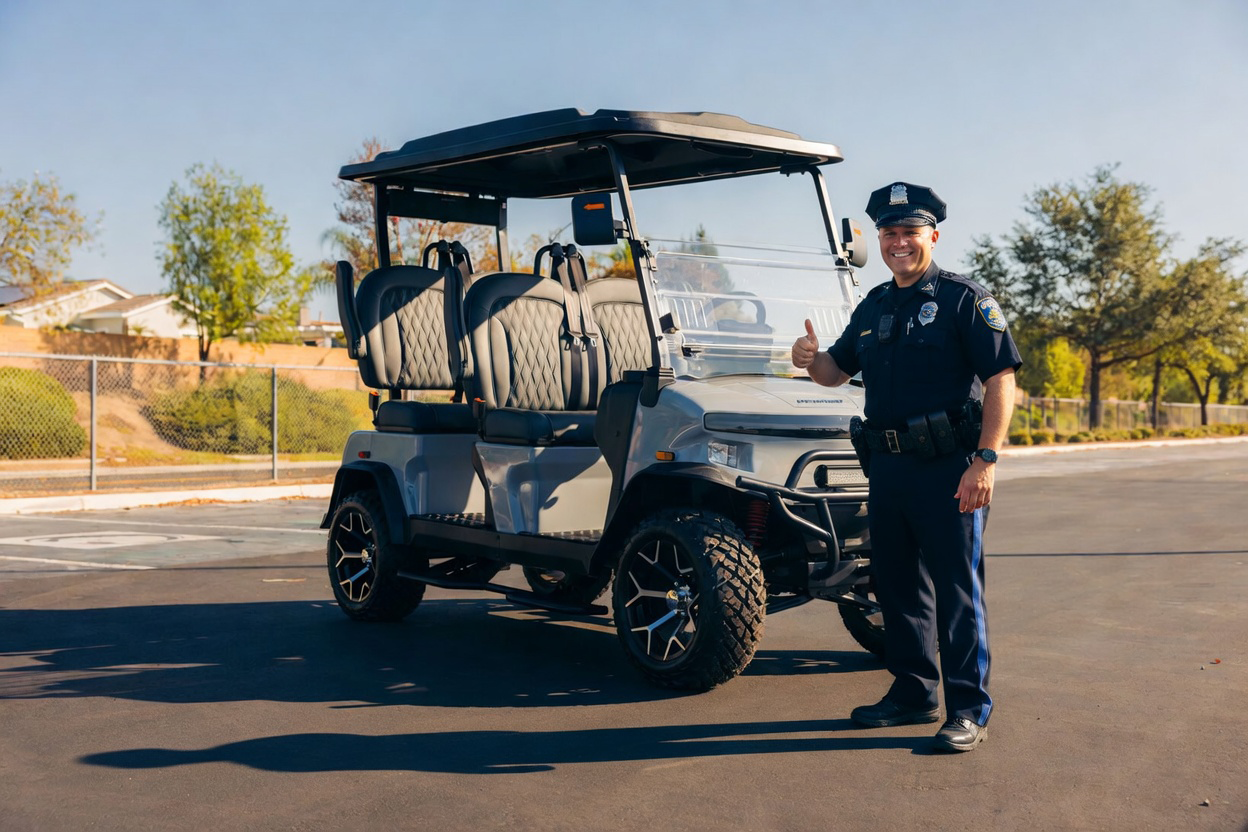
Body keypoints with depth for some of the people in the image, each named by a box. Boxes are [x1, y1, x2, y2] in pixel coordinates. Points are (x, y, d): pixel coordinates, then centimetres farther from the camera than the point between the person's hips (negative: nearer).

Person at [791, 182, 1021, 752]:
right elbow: (838, 370, 23)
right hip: (887, 466, 7)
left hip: (948, 469, -7)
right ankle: (913, 693, 25)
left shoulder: (963, 298, -4)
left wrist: (985, 459, -20)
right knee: (896, 584, 13)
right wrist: (811, 361, -1)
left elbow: (1001, 379, -11)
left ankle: (969, 707, 6)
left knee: (956, 588, -2)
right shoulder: (874, 306, 16)